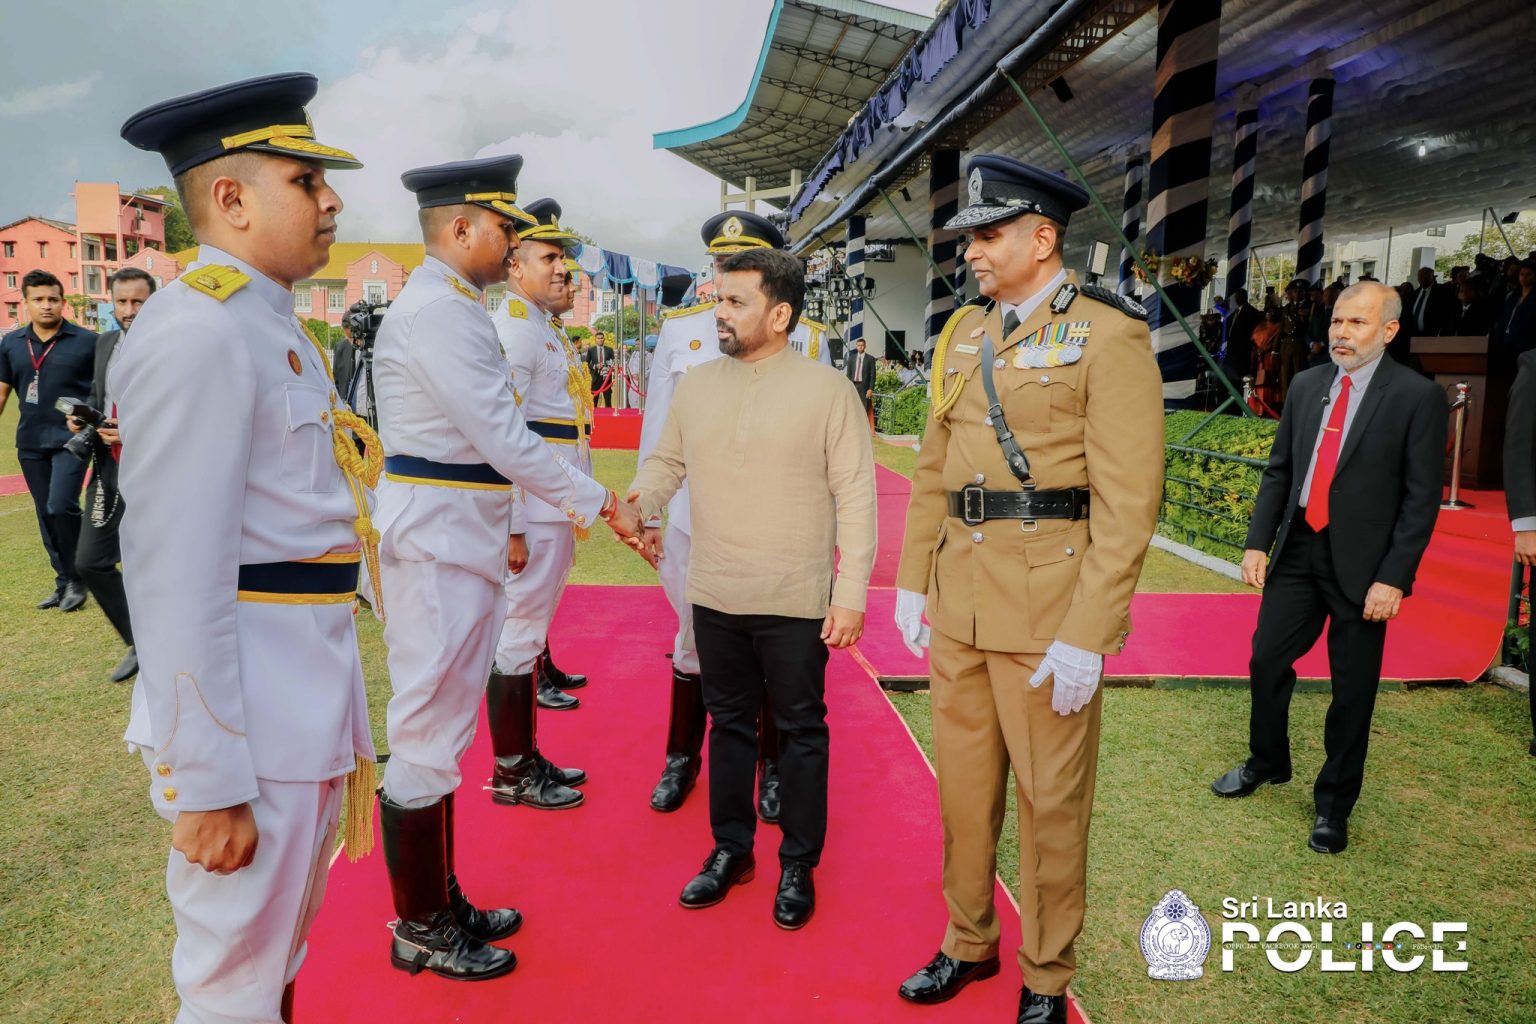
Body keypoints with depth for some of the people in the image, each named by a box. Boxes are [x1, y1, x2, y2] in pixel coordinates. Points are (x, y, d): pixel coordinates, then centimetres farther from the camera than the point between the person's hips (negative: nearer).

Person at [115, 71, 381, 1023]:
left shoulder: (273, 321, 12)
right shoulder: (195, 332, -19)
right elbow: (176, 575, -24)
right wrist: (207, 784, -21)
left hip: (311, 691, 9)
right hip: (248, 712, -9)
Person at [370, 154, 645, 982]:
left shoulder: (453, 308, 16)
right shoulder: (437, 312, -16)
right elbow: (505, 439, -20)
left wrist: (503, 530, 17)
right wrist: (603, 505, -13)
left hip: (461, 543, 10)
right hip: (435, 548, -10)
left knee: (441, 730, 17)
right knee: (427, 737, 1)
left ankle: (442, 903, 31)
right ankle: (419, 931, 17)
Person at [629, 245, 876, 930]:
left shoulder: (826, 390, -7)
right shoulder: (696, 386, 6)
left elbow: (856, 496, -8)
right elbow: (666, 462, 13)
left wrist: (851, 593, -12)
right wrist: (635, 501, -9)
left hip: (796, 604, -4)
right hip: (715, 598, 4)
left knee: (800, 731, 9)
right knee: (729, 723, 17)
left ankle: (799, 865, 27)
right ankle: (730, 849, 34)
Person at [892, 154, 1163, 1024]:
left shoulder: (1109, 336, -9)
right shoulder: (964, 334, 11)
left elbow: (1128, 503, -14)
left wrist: (1087, 636, -18)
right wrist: (912, 581, 9)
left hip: (1048, 610, -6)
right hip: (958, 605, 6)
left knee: (1052, 800, 9)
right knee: (963, 785, 17)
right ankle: (969, 942, 38)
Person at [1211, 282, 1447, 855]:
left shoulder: (1417, 396, -8)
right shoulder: (1307, 385, 7)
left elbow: (1421, 497, -9)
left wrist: (1393, 577, -14)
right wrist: (1258, 542, 4)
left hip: (1361, 564, -4)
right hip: (1297, 551, 5)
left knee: (1352, 691, 7)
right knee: (1266, 662, 11)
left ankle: (1334, 805, 24)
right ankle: (1267, 763, 35)